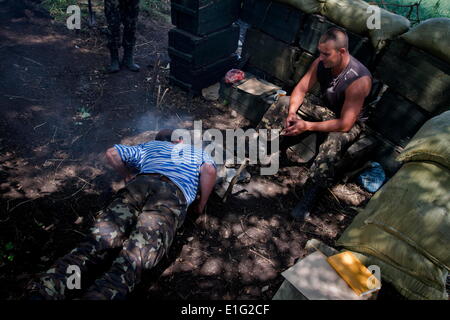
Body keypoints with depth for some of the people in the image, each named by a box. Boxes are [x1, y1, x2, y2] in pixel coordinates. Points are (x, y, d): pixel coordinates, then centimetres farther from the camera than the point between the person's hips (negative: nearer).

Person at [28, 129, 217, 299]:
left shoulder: (149, 146, 39)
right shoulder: (198, 152, 35)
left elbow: (111, 153, 31)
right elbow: (209, 170, 11)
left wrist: (127, 176, 42)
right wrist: (201, 205, 19)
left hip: (141, 183, 3)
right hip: (174, 195, -2)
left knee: (99, 239, -11)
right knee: (134, 258, -20)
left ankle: (47, 288, -33)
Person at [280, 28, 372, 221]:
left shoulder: (359, 80, -32)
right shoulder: (321, 63, -13)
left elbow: (345, 124, -32)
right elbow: (300, 89, -6)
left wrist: (307, 126, -36)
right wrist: (292, 112, -27)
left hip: (350, 122, -6)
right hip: (325, 111, 7)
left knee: (333, 143, -40)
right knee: (284, 102, -7)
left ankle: (311, 195, -26)